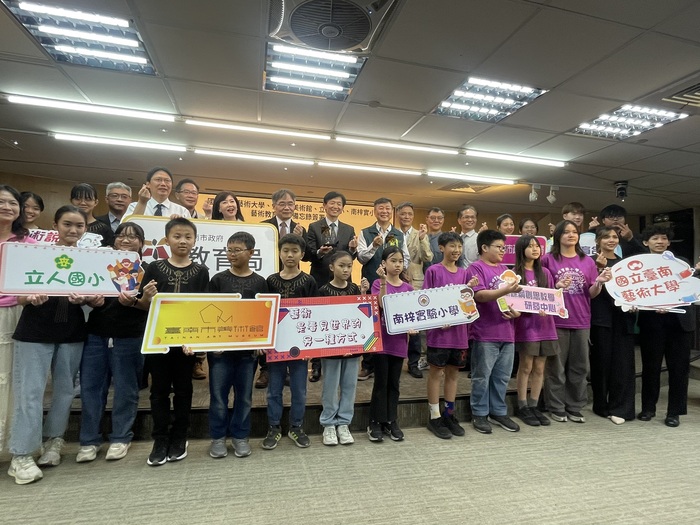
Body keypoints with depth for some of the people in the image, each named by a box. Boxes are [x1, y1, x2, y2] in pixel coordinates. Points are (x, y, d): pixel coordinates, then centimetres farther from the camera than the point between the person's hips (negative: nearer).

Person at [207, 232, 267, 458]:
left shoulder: (259, 282, 2)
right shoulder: (218, 279, 0)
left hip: (248, 347, 1)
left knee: (244, 395, 11)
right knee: (218, 394, 7)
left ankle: (240, 436, 26)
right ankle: (218, 437, 25)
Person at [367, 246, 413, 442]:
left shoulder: (408, 288, 7)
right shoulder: (378, 284, -4)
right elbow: (380, 306, -19)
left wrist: (411, 328, -8)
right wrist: (384, 282, -26)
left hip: (399, 340, 4)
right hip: (382, 339, -3)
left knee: (394, 383, 12)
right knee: (381, 382, 2)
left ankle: (392, 421, 23)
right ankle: (376, 423, 15)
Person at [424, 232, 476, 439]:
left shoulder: (463, 272, 10)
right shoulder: (433, 271, -5)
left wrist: (470, 289, -7)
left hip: (459, 329, 5)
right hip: (439, 330, -5)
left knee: (453, 372, 13)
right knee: (436, 372, 4)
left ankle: (449, 414, 27)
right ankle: (435, 417, 16)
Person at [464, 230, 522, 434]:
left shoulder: (505, 269, 16)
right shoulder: (475, 268, -7)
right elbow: (479, 295, -19)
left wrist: (517, 311, 1)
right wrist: (504, 290, -29)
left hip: (506, 331, 7)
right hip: (485, 333, -7)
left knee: (502, 376, 14)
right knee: (482, 376, 3)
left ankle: (498, 412, 28)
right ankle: (479, 414, 17)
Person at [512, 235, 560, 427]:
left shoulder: (545, 272, 11)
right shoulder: (515, 273, -5)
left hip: (545, 324, 5)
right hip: (526, 325, -5)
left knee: (539, 368, 9)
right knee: (526, 367, 1)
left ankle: (534, 406, 21)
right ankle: (522, 407, 14)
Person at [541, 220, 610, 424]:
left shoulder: (588, 261, 9)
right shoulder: (548, 259, -2)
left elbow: (591, 294, 9)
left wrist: (599, 282, -11)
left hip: (581, 321, 4)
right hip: (556, 321, -4)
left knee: (579, 366, 10)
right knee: (556, 366, 3)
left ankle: (575, 407, 23)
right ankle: (556, 407, 15)